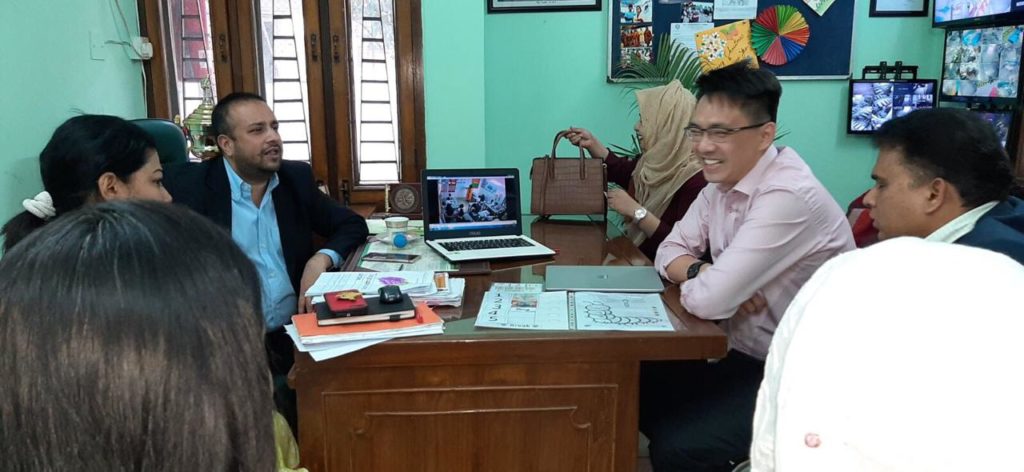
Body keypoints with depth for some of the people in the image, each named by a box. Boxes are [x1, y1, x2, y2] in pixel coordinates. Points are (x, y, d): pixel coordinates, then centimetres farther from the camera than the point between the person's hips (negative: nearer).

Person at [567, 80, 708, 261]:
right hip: (634, 252, 8)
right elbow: (622, 171, 24)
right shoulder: (657, 162, 3)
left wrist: (636, 211, -27)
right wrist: (591, 143, 14)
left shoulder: (696, 180, -25)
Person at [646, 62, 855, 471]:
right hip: (740, 354, 8)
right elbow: (669, 252, 8)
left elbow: (708, 300, -29)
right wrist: (705, 273, -14)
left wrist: (697, 279, -6)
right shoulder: (722, 182, 2)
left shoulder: (788, 196, -27)